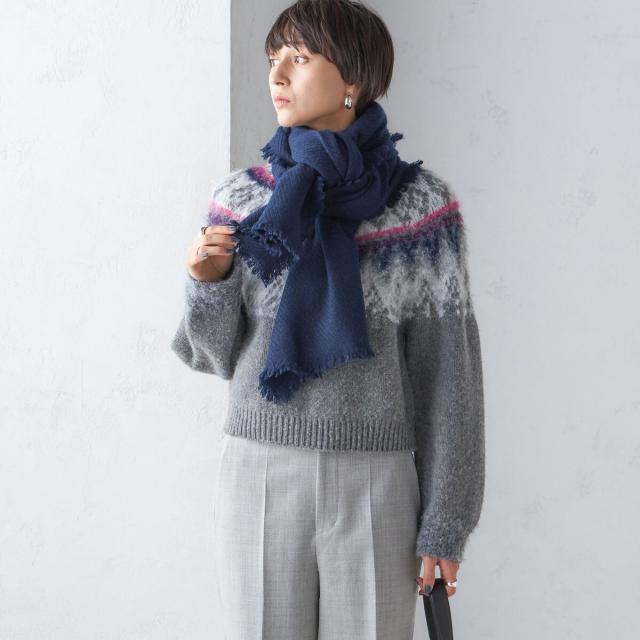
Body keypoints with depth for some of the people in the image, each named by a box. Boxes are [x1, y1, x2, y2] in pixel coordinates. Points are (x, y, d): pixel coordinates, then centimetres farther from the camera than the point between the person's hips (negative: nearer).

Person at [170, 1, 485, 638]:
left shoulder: (421, 201, -5)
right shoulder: (239, 198, 1)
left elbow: (446, 367, -3)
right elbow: (219, 353, 8)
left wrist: (446, 519, -5)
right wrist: (207, 280, -13)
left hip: (374, 485, -2)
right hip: (259, 475, 2)